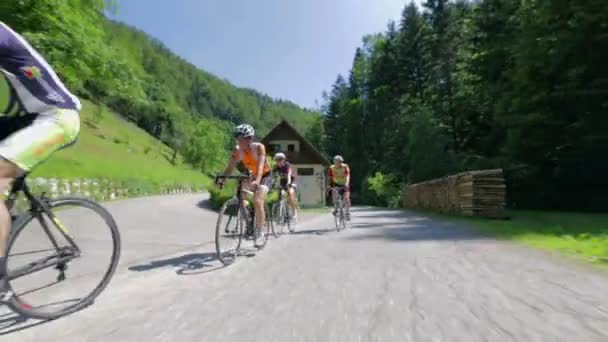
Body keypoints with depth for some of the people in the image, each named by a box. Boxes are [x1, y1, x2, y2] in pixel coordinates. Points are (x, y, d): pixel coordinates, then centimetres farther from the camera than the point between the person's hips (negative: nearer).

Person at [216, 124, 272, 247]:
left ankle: (260, 233, -11)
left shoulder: (258, 147, -27)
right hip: (251, 176, 6)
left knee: (257, 201, -23)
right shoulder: (237, 150, -15)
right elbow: (230, 167, -21)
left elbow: (260, 166, -39)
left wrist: (257, 181, -56)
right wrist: (221, 178, -40)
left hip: (265, 176, -6)